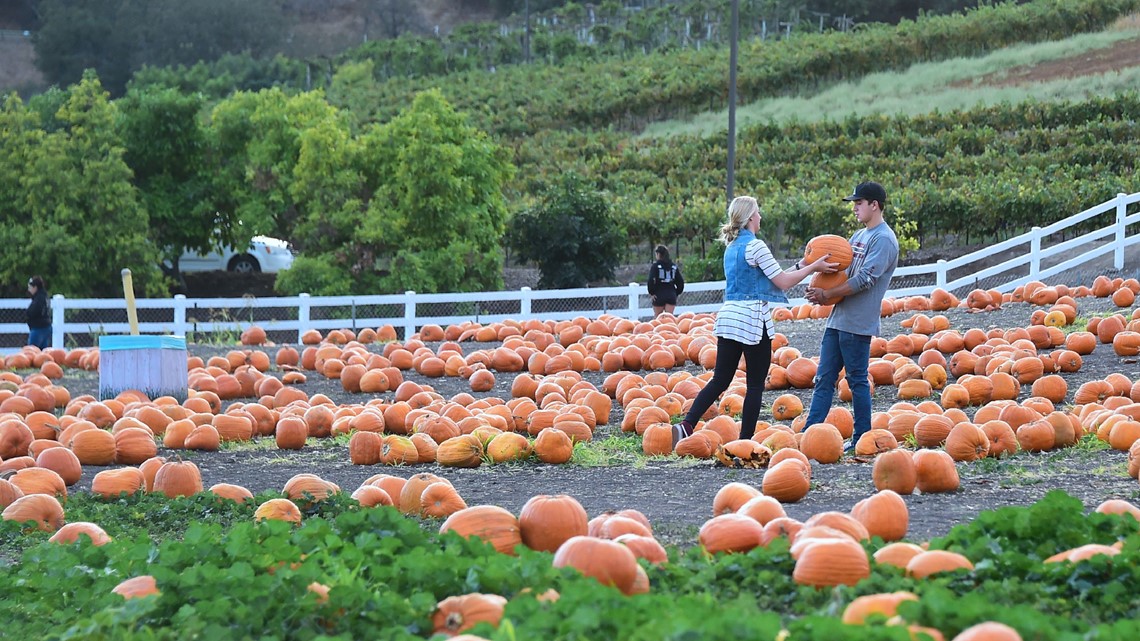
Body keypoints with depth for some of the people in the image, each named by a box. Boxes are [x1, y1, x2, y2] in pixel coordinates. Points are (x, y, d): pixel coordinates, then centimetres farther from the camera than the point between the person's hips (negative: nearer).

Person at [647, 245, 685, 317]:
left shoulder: (655, 265, -5)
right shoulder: (674, 266, 9)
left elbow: (651, 280, -17)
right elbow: (680, 282, 9)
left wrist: (651, 293, -8)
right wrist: (676, 293, 17)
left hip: (659, 295, -3)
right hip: (671, 295, 3)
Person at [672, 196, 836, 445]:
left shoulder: (732, 247, 16)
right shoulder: (755, 246, -11)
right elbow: (783, 282, -10)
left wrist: (801, 267, 22)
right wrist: (812, 268, -2)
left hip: (729, 315, 8)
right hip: (753, 318, -8)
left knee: (720, 379, 7)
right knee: (755, 385, 3)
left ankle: (687, 425, -9)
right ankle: (745, 441, 4)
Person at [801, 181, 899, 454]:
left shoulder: (883, 239, -12)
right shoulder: (859, 236, 18)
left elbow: (864, 280, -19)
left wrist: (826, 294, -15)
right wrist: (819, 288, -2)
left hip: (857, 324, -9)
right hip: (837, 319, 9)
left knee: (857, 380, -1)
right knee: (824, 378, 6)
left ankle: (862, 439, 8)